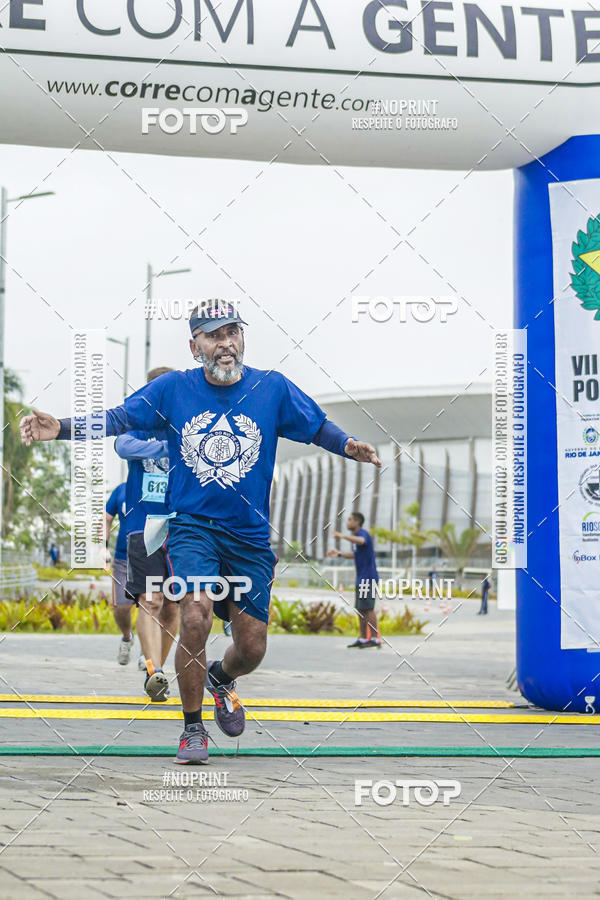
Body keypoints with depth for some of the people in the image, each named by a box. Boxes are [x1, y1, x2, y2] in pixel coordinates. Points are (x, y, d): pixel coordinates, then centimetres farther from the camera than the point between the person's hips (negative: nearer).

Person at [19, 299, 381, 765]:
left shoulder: (273, 388, 0)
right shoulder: (173, 388, -1)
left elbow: (319, 428, 2)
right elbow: (118, 418, -3)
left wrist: (350, 446, -20)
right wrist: (60, 428, -19)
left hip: (250, 535, 2)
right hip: (192, 525, -2)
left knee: (252, 648, 4)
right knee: (196, 616, -25)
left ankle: (220, 679, 43)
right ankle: (192, 729, -6)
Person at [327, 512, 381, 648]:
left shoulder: (363, 533, -13)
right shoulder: (355, 536, 17)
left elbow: (360, 541, -39)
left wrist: (343, 536, -46)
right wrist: (339, 554, 28)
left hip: (368, 579, -10)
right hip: (361, 579, 10)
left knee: (367, 607, -12)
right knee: (360, 609, 9)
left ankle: (375, 639, -13)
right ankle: (362, 639, 13)